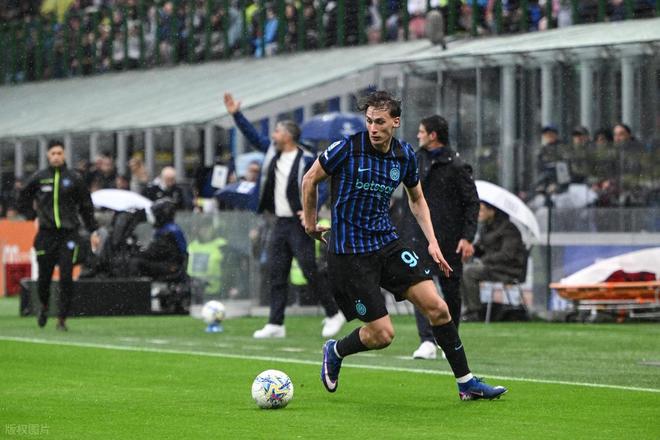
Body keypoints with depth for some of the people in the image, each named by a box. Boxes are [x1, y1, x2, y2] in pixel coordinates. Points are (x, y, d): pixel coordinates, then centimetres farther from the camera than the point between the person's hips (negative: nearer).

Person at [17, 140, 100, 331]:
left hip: (69, 234, -1)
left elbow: (86, 206, 9)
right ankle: (44, 306, 34)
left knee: (66, 278, -9)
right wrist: (32, 215, 7)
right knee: (44, 277, 4)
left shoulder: (74, 178, 3)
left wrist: (93, 231, 7)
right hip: (46, 234, 1)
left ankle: (62, 319, -3)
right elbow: (23, 200, 19)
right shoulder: (38, 178, 4)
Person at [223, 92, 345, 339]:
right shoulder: (272, 151, 10)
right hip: (280, 223, 8)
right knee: (277, 275, 5)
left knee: (310, 270, -8)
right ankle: (276, 324, 7)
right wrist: (236, 114, 12)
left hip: (298, 224, -7)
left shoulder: (306, 160, -13)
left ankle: (333, 314, 6)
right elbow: (252, 135, 17)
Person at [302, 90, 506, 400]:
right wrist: (310, 222, 8)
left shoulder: (405, 156, 1)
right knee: (382, 334, -8)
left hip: (387, 243, 5)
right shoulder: (348, 149, -15)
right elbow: (310, 179, 1)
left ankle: (466, 383, 6)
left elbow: (416, 199, 18)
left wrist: (432, 241, 9)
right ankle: (334, 352, 23)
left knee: (437, 307, -5)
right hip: (349, 253, -5)